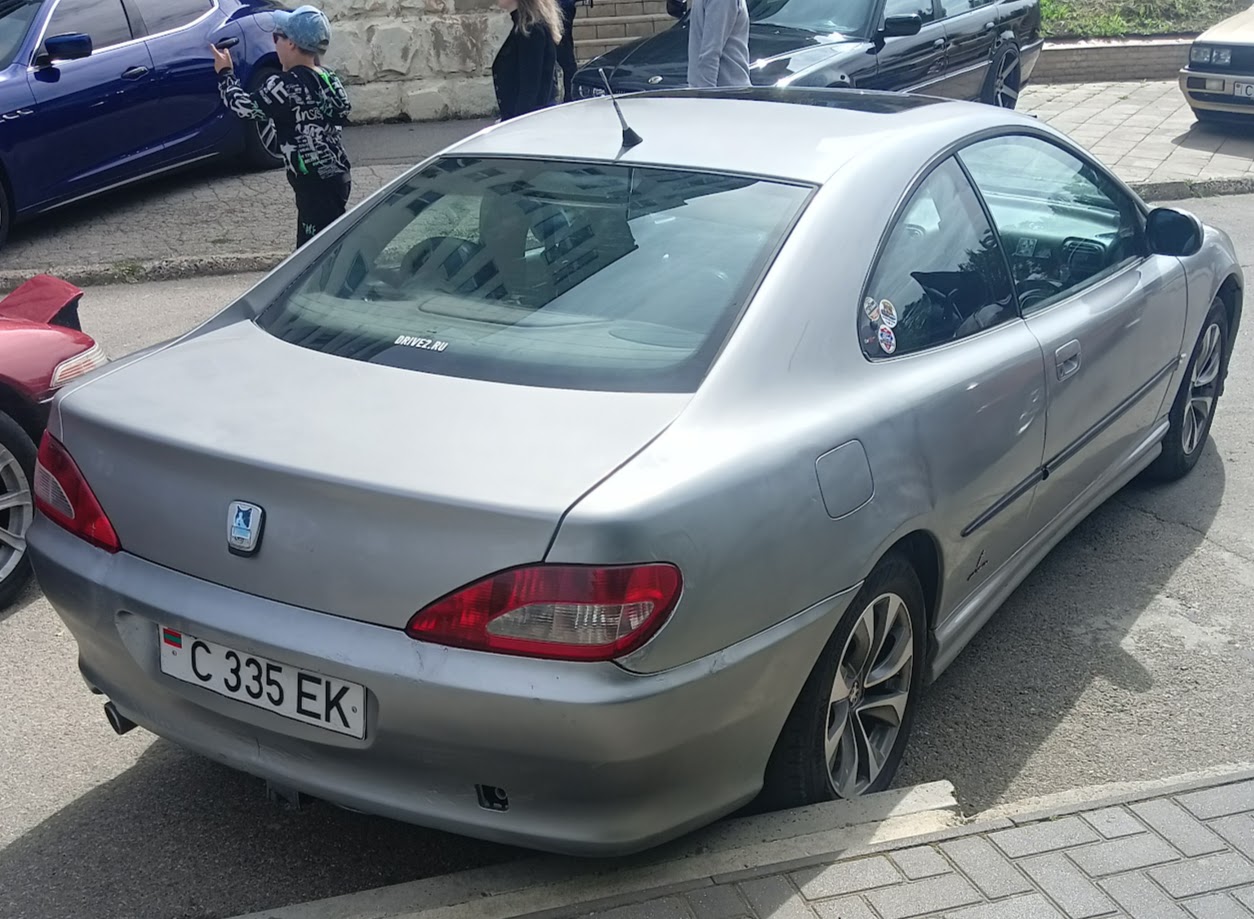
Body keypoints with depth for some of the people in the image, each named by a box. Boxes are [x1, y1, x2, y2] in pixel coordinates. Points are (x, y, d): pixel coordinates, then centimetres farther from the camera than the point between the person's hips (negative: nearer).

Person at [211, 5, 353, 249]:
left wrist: (225, 74, 9)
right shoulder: (328, 79, 8)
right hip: (335, 177, 10)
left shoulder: (287, 85, -17)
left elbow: (244, 107, -9)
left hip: (316, 183, -10)